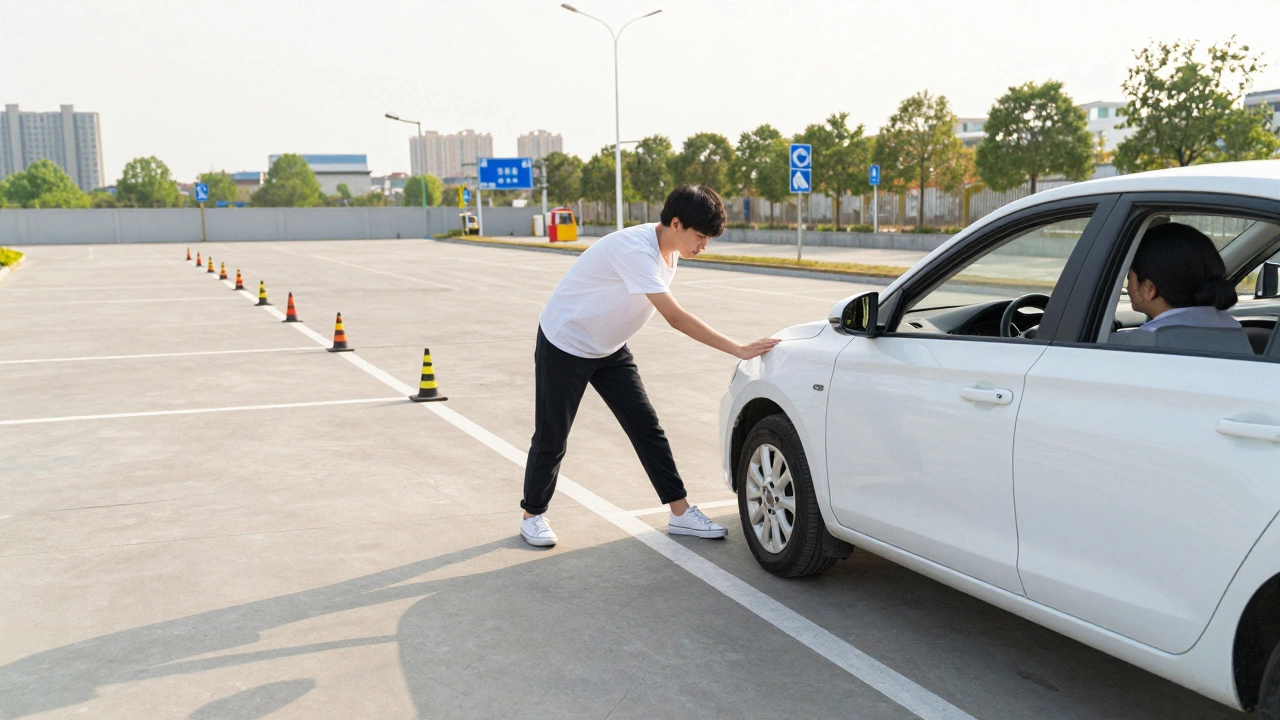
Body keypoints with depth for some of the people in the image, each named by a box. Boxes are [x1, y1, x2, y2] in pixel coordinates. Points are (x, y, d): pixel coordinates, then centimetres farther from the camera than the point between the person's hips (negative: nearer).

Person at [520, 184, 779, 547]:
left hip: (608, 348, 8)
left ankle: (680, 513, 6)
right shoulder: (636, 250, -32)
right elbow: (676, 317, -37)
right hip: (564, 344, -8)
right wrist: (739, 349, -37)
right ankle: (533, 515, 22)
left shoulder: (668, 250, -3)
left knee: (647, 428, 1)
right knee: (552, 438, 3)